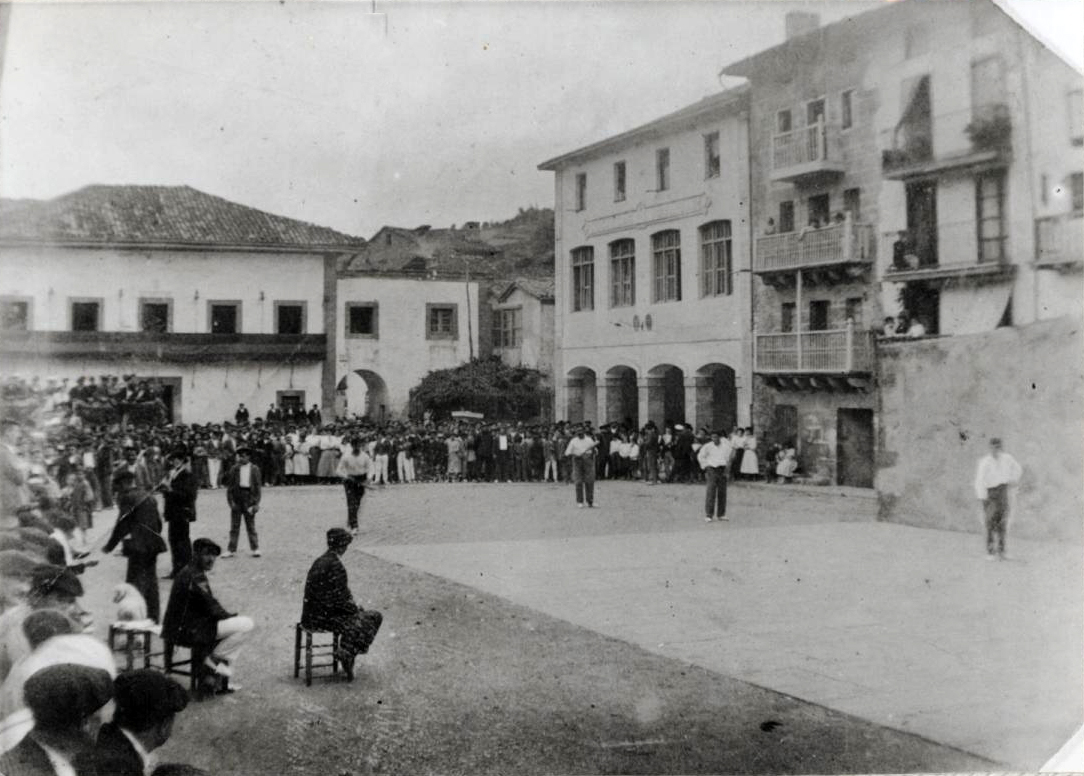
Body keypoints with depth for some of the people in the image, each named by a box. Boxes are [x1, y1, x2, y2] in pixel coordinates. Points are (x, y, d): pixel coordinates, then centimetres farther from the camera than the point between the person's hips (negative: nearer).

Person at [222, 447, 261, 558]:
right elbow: (229, 485, 3)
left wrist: (256, 502, -4)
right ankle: (231, 550, 10)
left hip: (249, 497, -1)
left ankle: (255, 549, 11)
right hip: (237, 497, 1)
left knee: (251, 526, 5)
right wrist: (231, 500, -6)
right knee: (234, 526, 6)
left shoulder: (254, 469, 2)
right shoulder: (234, 469, 2)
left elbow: (257, 486, 2)